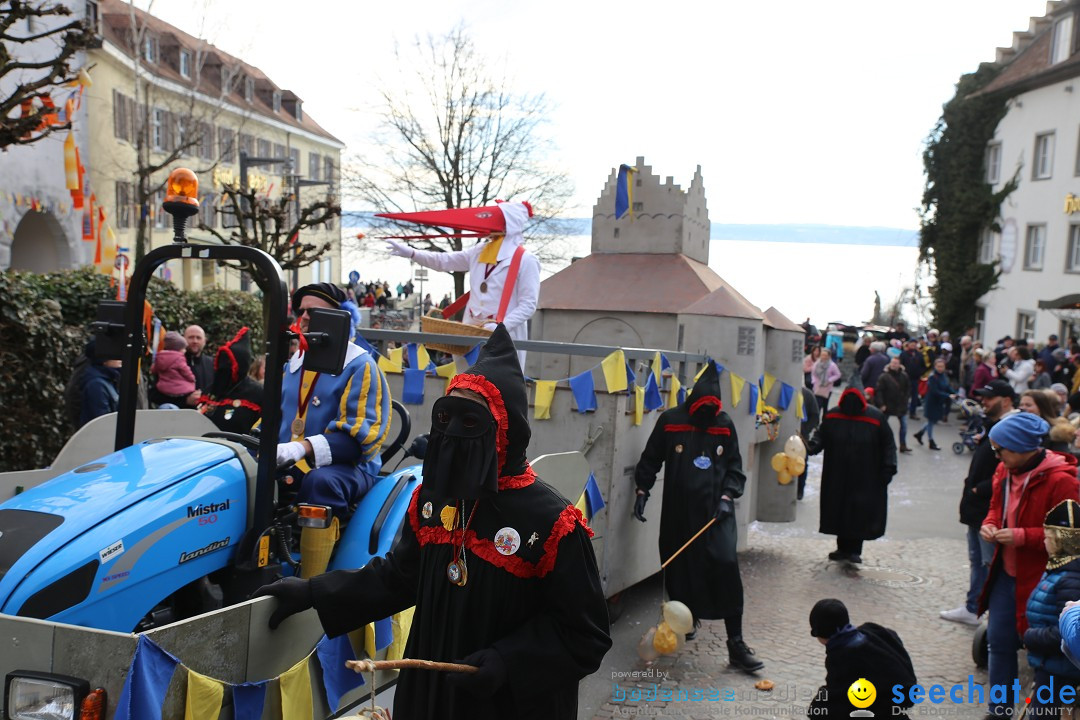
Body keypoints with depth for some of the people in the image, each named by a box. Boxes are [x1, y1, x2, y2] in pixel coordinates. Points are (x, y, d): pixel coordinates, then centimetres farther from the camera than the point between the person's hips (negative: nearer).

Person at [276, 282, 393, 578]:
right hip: (287, 467, 6)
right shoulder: (294, 363, 19)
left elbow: (361, 435, -15)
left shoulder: (360, 366, -4)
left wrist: (303, 448, -29)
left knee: (320, 482, -38)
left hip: (346, 467, -6)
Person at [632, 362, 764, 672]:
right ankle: (688, 617, 36)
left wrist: (727, 496, -3)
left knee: (726, 566, -12)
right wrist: (642, 492, 3)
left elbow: (734, 467, 10)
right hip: (679, 511, 0)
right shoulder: (669, 421, -2)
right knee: (680, 568, 7)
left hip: (715, 510, 0)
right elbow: (650, 460, 8)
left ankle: (736, 643, -6)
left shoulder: (724, 424, 3)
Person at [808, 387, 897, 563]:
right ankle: (843, 547, 22)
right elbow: (821, 436, 9)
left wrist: (889, 467, -10)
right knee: (838, 510, 8)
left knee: (860, 512, -4)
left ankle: (854, 550, 7)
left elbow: (888, 445, -3)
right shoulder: (832, 416, -1)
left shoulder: (875, 418, -8)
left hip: (865, 478, -3)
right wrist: (813, 446, -12)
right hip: (838, 476, 3)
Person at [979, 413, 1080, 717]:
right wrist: (989, 524, -4)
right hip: (1007, 572, 7)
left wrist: (1023, 536, -25)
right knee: (999, 639, 14)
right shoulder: (1006, 471, 1)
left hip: (1039, 578, -7)